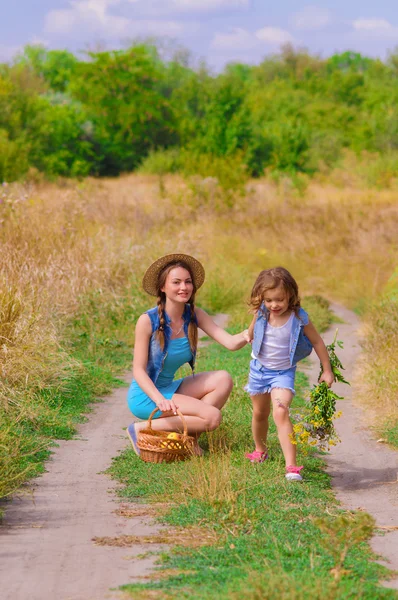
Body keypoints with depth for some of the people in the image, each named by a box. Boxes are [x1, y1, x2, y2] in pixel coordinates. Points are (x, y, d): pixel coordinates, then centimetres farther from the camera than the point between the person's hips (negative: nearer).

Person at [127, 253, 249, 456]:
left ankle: (190, 436, -5)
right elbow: (138, 371, -17)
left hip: (168, 388, 7)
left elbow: (231, 342, -13)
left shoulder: (194, 316, -2)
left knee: (223, 380, -10)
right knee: (212, 416, -20)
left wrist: (251, 332, -36)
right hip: (145, 394, -7)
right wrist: (159, 400, -34)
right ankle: (142, 429, -11)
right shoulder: (148, 321, -18)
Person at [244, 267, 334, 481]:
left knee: (280, 413, -24)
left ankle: (291, 466, -27)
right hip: (259, 368, 4)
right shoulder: (261, 314, -12)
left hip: (283, 373, -4)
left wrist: (327, 370, -2)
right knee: (260, 413, 21)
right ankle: (260, 451, 48)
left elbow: (317, 342, -5)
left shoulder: (299, 318, -19)